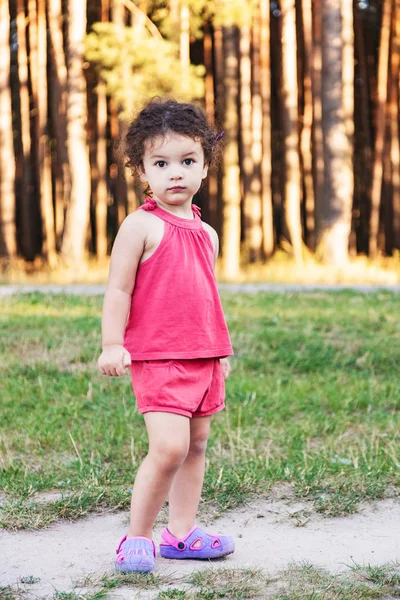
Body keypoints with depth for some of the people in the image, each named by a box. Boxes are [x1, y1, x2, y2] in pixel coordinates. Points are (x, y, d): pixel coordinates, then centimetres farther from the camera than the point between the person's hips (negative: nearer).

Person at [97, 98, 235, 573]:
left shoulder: (206, 233, 14)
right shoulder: (141, 225, -6)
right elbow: (118, 289, -8)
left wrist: (221, 352, 23)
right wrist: (112, 344, -15)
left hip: (204, 357, 7)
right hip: (158, 357, -7)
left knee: (196, 445, 11)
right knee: (169, 447, -16)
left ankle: (181, 532, 22)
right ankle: (137, 538, -3)